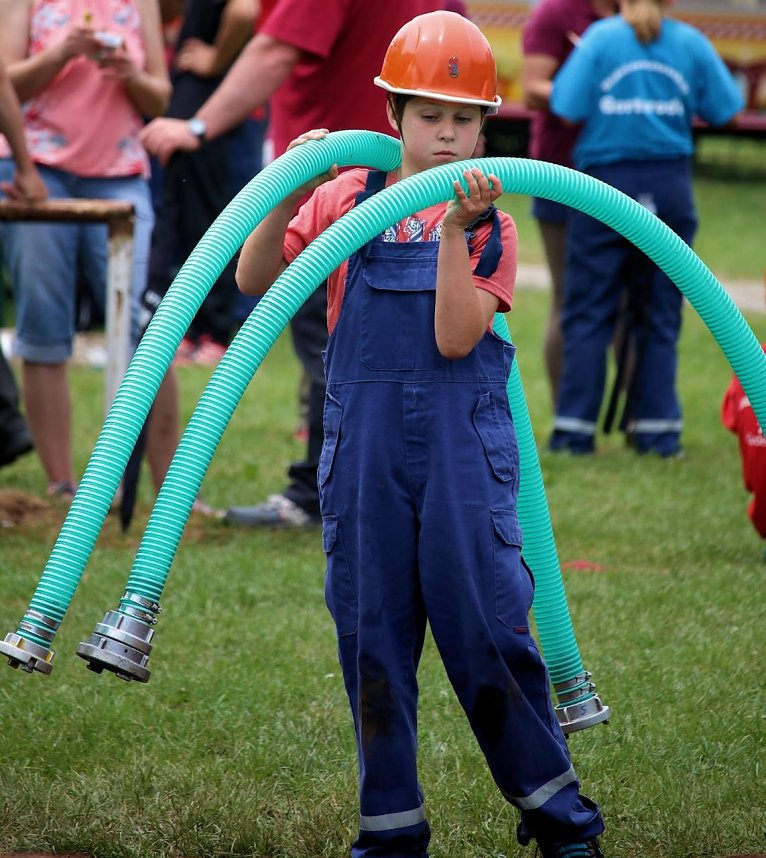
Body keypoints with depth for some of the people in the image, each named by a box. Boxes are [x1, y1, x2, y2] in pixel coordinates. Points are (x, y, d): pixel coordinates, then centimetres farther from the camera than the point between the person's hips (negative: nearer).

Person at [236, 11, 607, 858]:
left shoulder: (488, 226, 2)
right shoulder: (348, 199, 4)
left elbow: (457, 337, -11)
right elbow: (253, 279, -2)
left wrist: (455, 232, -18)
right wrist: (290, 194, -14)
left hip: (463, 445, -1)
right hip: (365, 444, 1)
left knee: (486, 623, -2)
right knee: (371, 632, 5)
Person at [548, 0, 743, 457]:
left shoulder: (600, 38, -6)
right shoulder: (692, 43, -1)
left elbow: (567, 108, -11)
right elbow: (726, 109, 1)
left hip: (607, 184, -2)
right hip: (670, 187, 2)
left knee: (589, 313, 3)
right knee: (661, 316, 9)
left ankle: (576, 429, 1)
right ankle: (657, 430, 9)